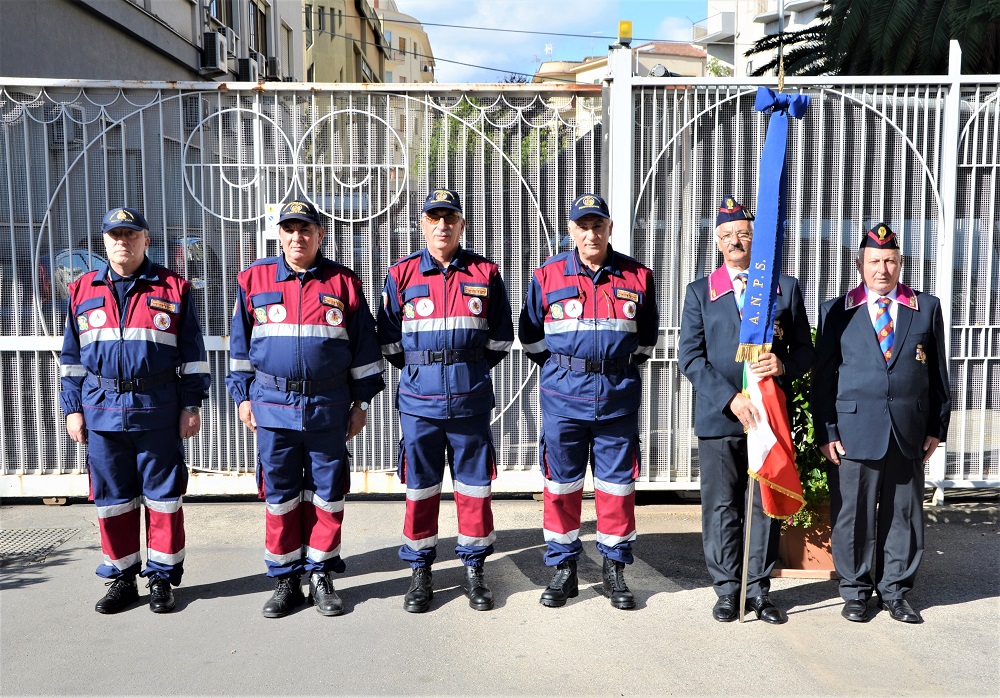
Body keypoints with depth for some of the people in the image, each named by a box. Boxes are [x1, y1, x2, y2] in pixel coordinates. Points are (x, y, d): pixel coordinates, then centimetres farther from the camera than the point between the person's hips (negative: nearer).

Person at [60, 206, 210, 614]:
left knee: (163, 497, 4)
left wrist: (191, 405, -3)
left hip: (159, 411, -2)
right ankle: (121, 578, 23)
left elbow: (193, 354, 2)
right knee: (111, 499, 9)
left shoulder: (174, 289, 2)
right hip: (102, 410, 3)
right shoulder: (82, 291, 10)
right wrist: (72, 408, 8)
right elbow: (72, 356, 13)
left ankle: (162, 577, 17)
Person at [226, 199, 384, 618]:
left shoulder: (344, 283, 3)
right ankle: (285, 580, 20)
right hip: (272, 404, 1)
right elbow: (240, 343, 11)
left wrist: (362, 401, 5)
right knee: (279, 494, 7)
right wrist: (243, 396, 7)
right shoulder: (254, 280, 5)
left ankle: (321, 575, 20)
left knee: (327, 493, 6)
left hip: (329, 406, 0)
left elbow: (365, 346, 6)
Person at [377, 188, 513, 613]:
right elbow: (389, 339, 8)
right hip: (419, 399, 0)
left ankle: (473, 569, 22)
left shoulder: (485, 274, 4)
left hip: (471, 398, 0)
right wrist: (417, 370, 7)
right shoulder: (401, 275, 3)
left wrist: (472, 370, 9)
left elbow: (501, 336, 10)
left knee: (474, 485, 7)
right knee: (420, 487, 7)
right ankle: (420, 571, 21)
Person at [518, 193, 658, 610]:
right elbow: (530, 334, 11)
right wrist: (561, 369, 10)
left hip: (618, 396, 1)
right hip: (563, 395, 0)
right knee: (561, 484, 6)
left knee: (617, 483, 7)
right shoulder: (548, 275, 1)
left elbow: (647, 336, 17)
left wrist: (621, 368, 11)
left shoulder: (637, 276, 4)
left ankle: (614, 570, 21)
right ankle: (563, 570, 20)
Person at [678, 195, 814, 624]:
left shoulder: (785, 287, 9)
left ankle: (758, 588, 21)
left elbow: (805, 350, 8)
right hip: (718, 416, -1)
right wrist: (731, 398, -14)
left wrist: (783, 366, -16)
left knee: (765, 505, 8)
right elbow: (690, 356, -2)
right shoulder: (700, 291, 6)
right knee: (721, 507, 5)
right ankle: (727, 589, 18)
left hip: (769, 413, 1)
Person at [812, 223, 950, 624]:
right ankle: (856, 592, 19)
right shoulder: (836, 312, 5)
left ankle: (894, 591, 24)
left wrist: (937, 427, 6)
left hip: (910, 432, 2)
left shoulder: (927, 308, 9)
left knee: (903, 513, 9)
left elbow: (938, 373, 11)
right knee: (854, 514, 4)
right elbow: (822, 376, 3)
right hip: (854, 430, -1)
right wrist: (826, 432, -4)